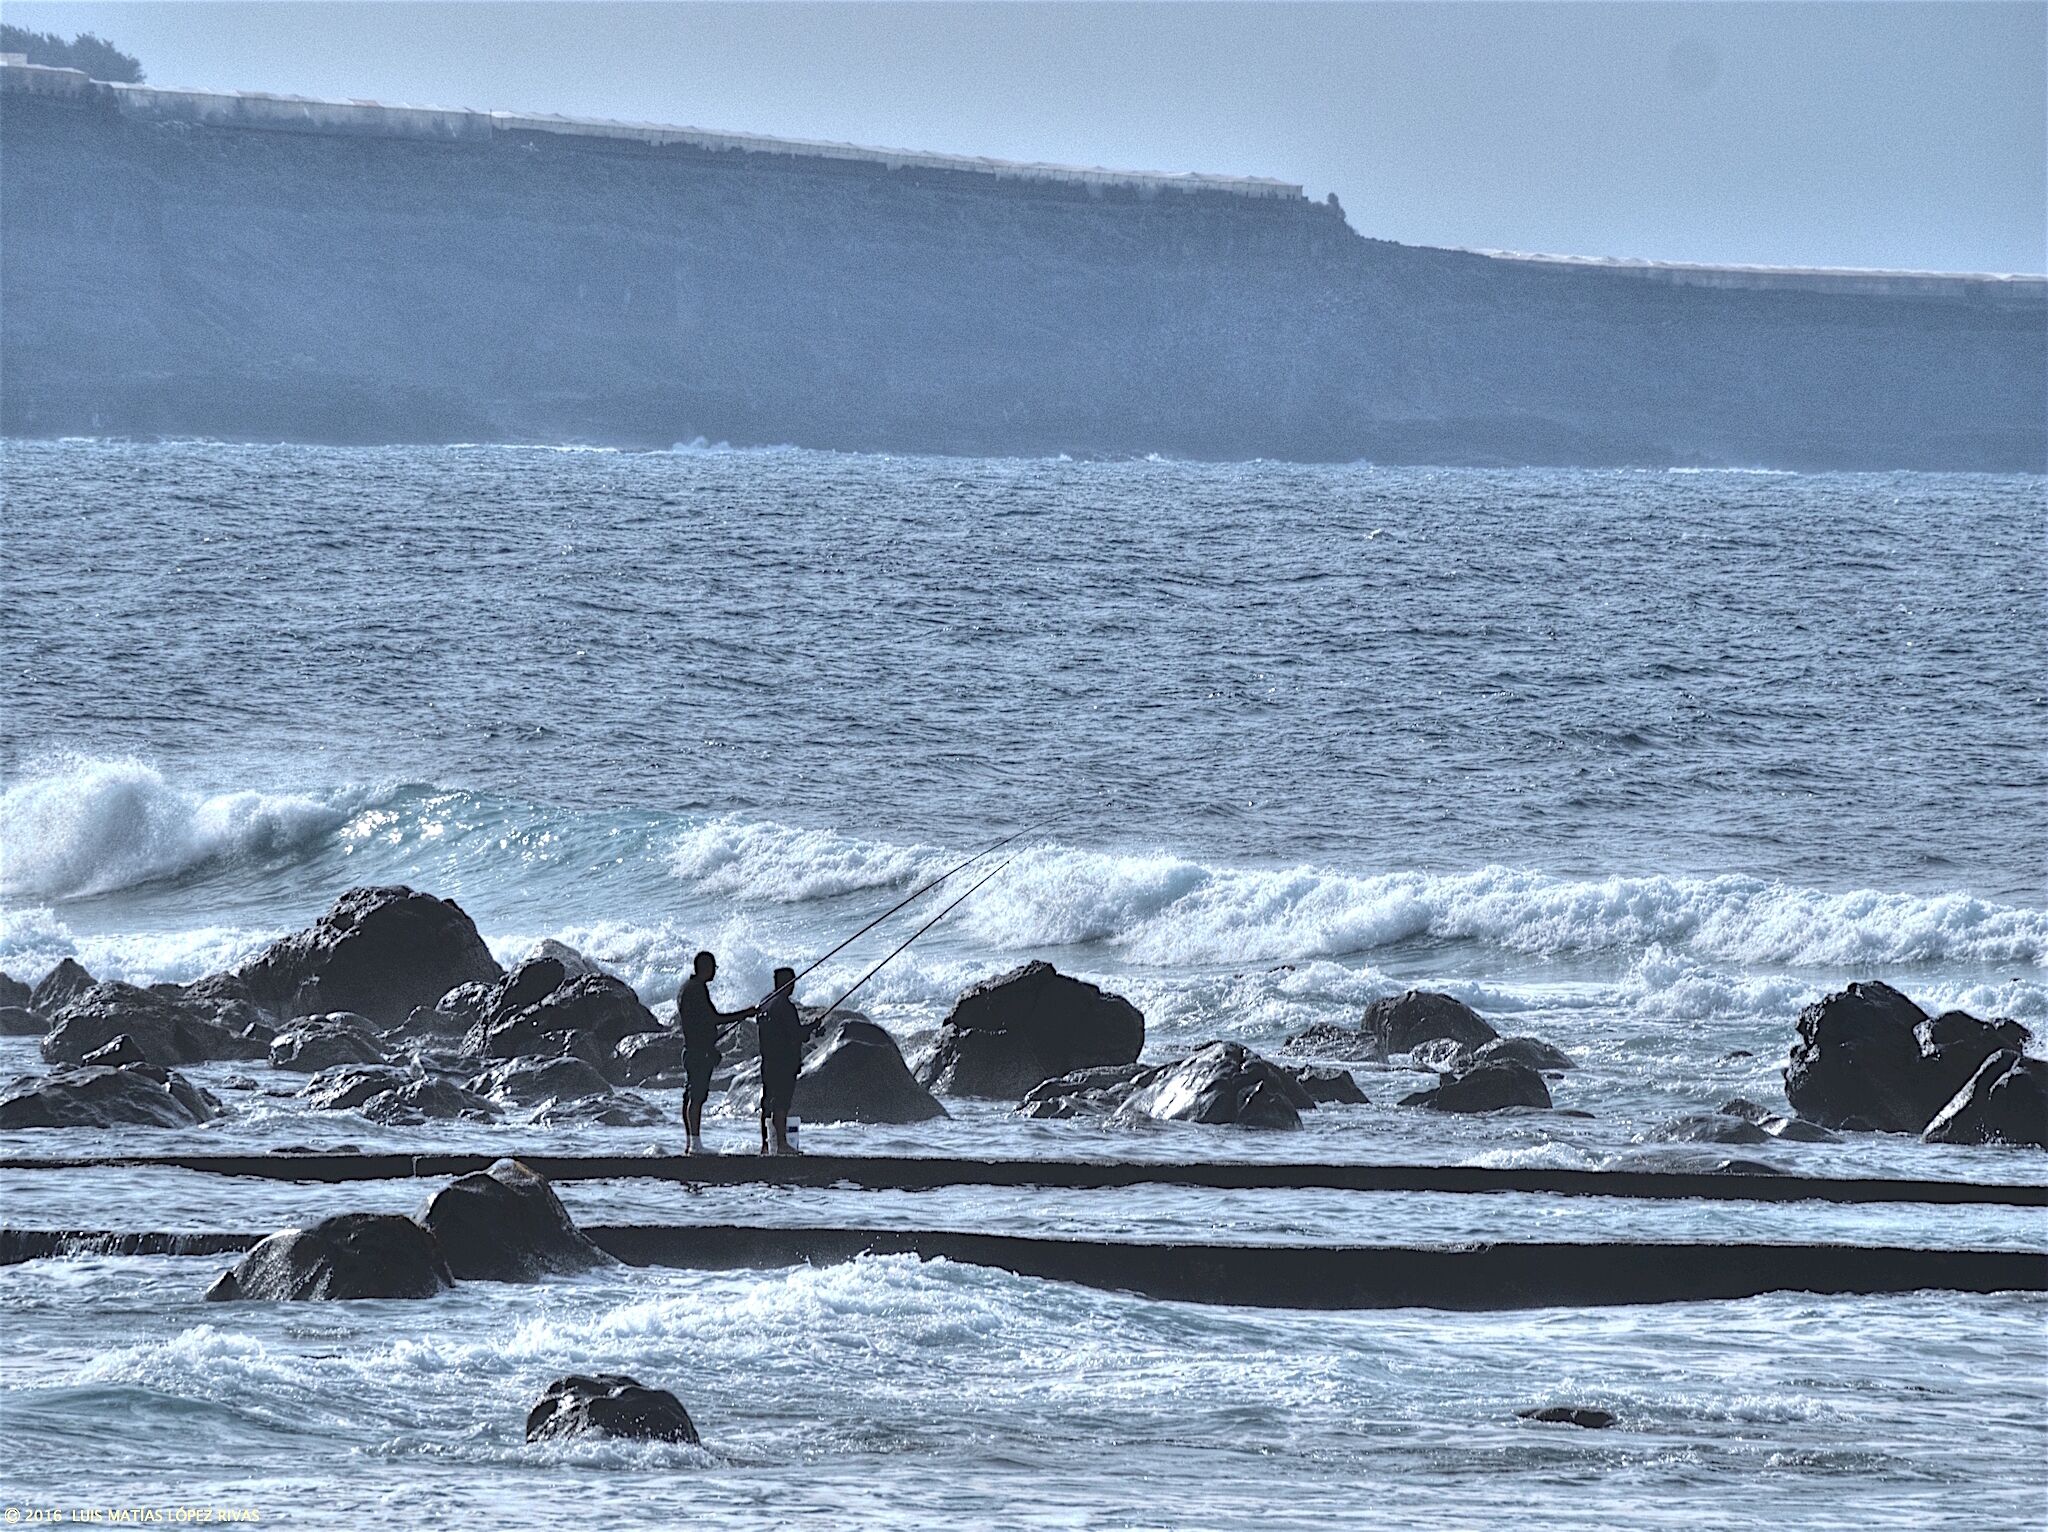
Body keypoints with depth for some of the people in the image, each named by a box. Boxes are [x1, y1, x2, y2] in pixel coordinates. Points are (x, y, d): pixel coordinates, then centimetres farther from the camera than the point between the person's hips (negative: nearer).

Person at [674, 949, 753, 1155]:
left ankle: (691, 1144, 12)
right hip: (700, 1051, -10)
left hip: (690, 1050, 10)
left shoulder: (686, 987, 18)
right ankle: (695, 1143, -15)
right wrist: (746, 1014, -11)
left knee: (690, 1097, 9)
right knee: (696, 1097, -11)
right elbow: (714, 1019, -17)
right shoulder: (697, 989, -13)